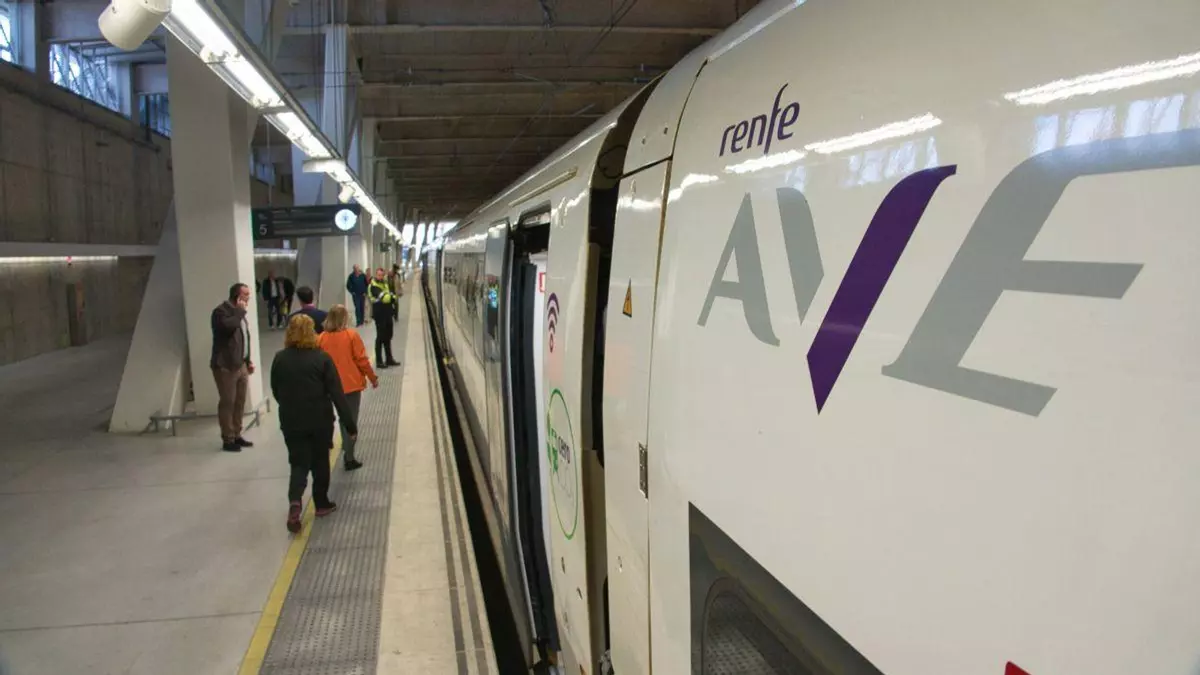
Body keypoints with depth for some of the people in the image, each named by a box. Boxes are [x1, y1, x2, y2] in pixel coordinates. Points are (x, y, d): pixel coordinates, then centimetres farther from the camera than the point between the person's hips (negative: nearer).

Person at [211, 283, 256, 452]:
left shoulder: (238, 312, 17)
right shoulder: (221, 311, -12)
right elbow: (228, 326, -34)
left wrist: (248, 360, 18)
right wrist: (240, 311, -20)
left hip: (241, 365, 9)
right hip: (226, 366, -9)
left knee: (240, 402, 11)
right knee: (227, 402, -4)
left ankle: (236, 435, 20)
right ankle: (227, 440, 2)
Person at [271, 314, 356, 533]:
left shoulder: (280, 359, -5)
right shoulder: (322, 358, -12)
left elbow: (276, 392, 7)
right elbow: (337, 394, -13)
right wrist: (350, 424, -9)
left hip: (291, 422, 1)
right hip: (320, 421, -1)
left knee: (298, 464, 10)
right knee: (320, 462, 16)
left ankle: (294, 501, -14)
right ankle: (322, 504, 28)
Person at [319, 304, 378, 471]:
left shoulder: (321, 338, -3)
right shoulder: (351, 335, -13)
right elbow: (362, 360, -11)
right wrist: (373, 378, 1)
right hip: (352, 384, -4)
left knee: (343, 418, 24)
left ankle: (347, 450, 35)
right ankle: (349, 459, 5)